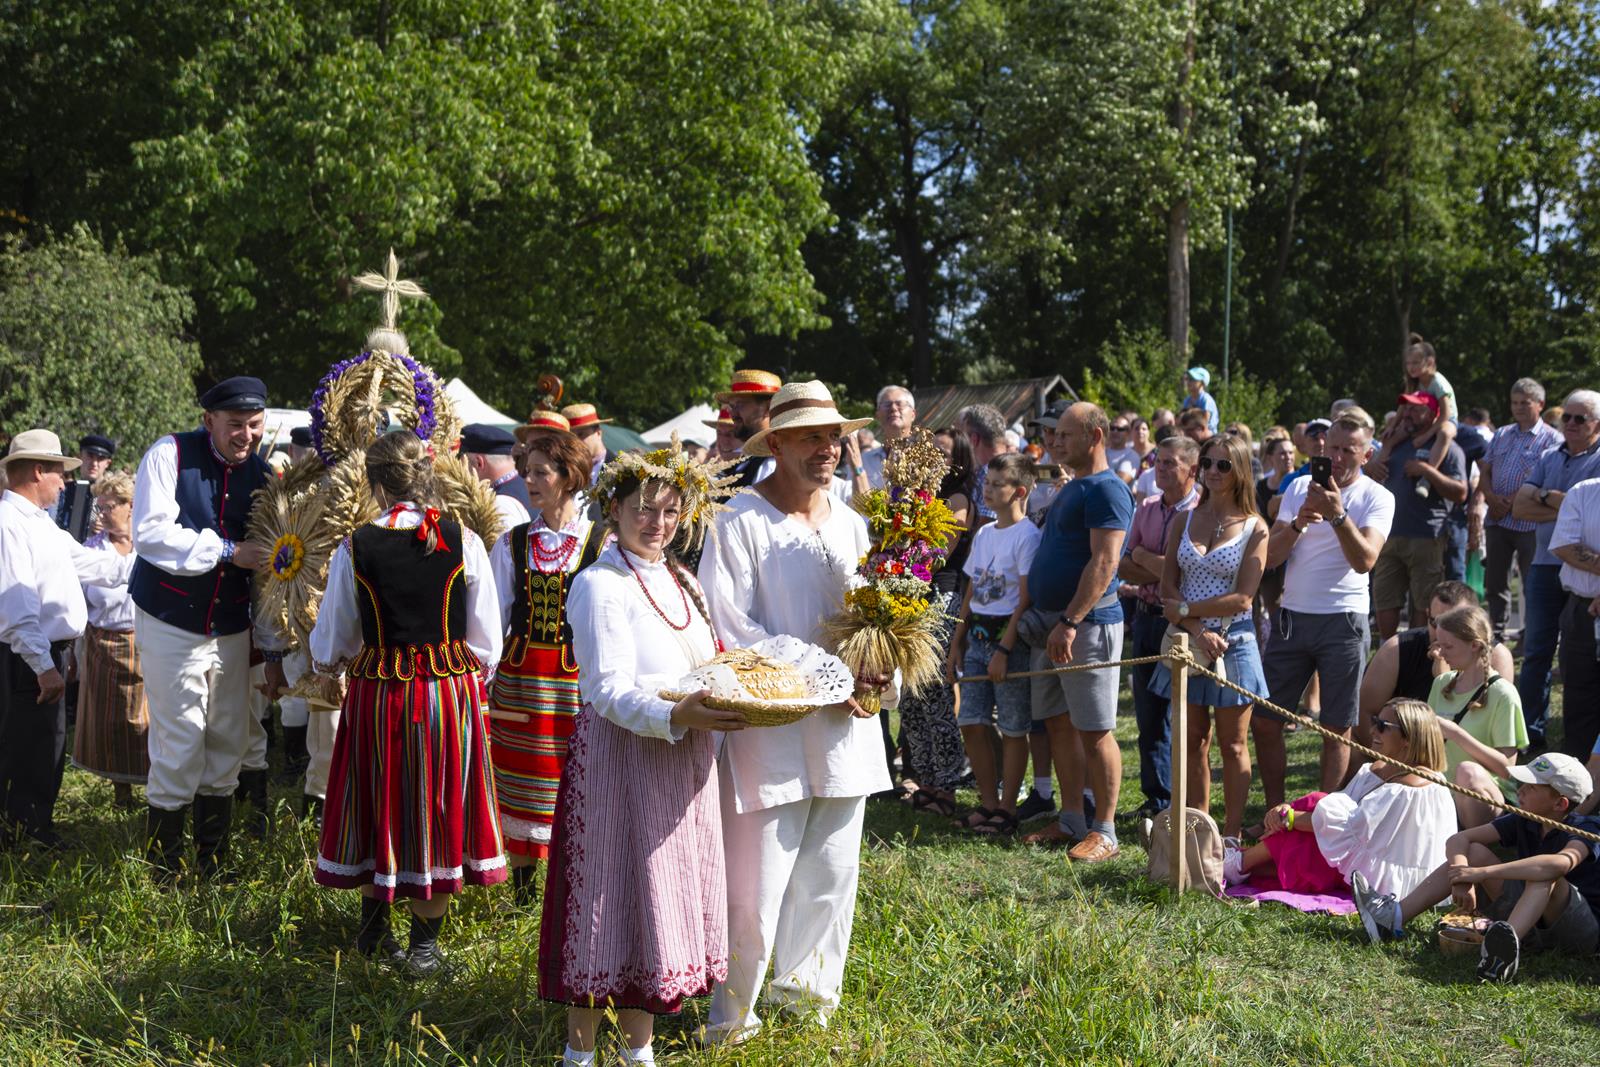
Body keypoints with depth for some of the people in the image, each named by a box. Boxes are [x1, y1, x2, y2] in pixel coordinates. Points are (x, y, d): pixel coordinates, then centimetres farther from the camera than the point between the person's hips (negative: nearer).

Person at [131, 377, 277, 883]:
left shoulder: (263, 473, 3)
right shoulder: (170, 455, -10)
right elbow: (151, 533, -21)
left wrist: (273, 650, 4)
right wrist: (227, 551, -24)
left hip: (231, 628, 5)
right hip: (172, 625, -5)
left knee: (228, 746, 10)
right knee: (179, 747, -4)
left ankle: (213, 868, 24)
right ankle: (164, 875, 10)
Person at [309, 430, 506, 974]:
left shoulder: (355, 549, -9)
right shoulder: (464, 543, -8)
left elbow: (328, 650, 0)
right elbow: (487, 645, -3)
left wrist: (327, 663, 23)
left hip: (378, 692, 0)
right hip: (453, 693, 0)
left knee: (380, 805, 18)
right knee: (440, 807, 13)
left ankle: (373, 929, 33)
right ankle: (425, 941, 21)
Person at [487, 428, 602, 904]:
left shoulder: (601, 544, -3)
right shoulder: (512, 543, 7)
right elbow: (494, 619, 9)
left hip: (577, 682, -3)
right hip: (519, 681, 3)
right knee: (520, 789, 8)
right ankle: (521, 895, 21)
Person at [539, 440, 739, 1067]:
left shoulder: (681, 580, 13)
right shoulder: (600, 585, -11)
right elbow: (609, 691, -19)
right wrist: (676, 715, -34)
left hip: (683, 762, 7)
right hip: (621, 760, -7)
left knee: (662, 902, 12)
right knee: (613, 904, -2)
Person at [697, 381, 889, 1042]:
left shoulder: (851, 525, 13)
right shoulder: (740, 523, -8)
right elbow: (734, 629, -14)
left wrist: (875, 675, -5)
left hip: (845, 727, 6)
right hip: (769, 727, -6)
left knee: (831, 875, 13)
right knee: (756, 883, -5)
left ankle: (805, 989, 31)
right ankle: (730, 1018, 11)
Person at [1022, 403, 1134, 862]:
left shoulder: (1106, 489, -13)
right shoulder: (1071, 489, 18)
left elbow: (1103, 563, -21)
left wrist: (1070, 622, -25)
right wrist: (1041, 617, 16)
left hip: (1088, 623, -10)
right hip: (1051, 622, 10)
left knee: (1094, 730, -5)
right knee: (1059, 723, 12)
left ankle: (1104, 832, 1)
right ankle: (1071, 820, 20)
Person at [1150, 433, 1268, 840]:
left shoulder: (1254, 528, -3)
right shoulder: (1184, 521, 7)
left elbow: (1242, 598, -11)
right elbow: (1167, 588, 1)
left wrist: (1186, 609, -11)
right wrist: (1197, 631, -13)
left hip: (1234, 642, -3)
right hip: (1187, 640, 3)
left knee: (1232, 745, 4)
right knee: (1193, 742, 8)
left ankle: (1232, 835, 10)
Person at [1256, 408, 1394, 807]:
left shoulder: (1377, 498, -2)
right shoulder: (1300, 487, 8)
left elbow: (1364, 560, -17)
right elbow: (1271, 557, 2)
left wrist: (1338, 514, -26)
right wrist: (1298, 522, -15)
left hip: (1343, 620, -3)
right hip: (1292, 617, 4)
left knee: (1336, 729, 2)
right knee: (1263, 721, 4)